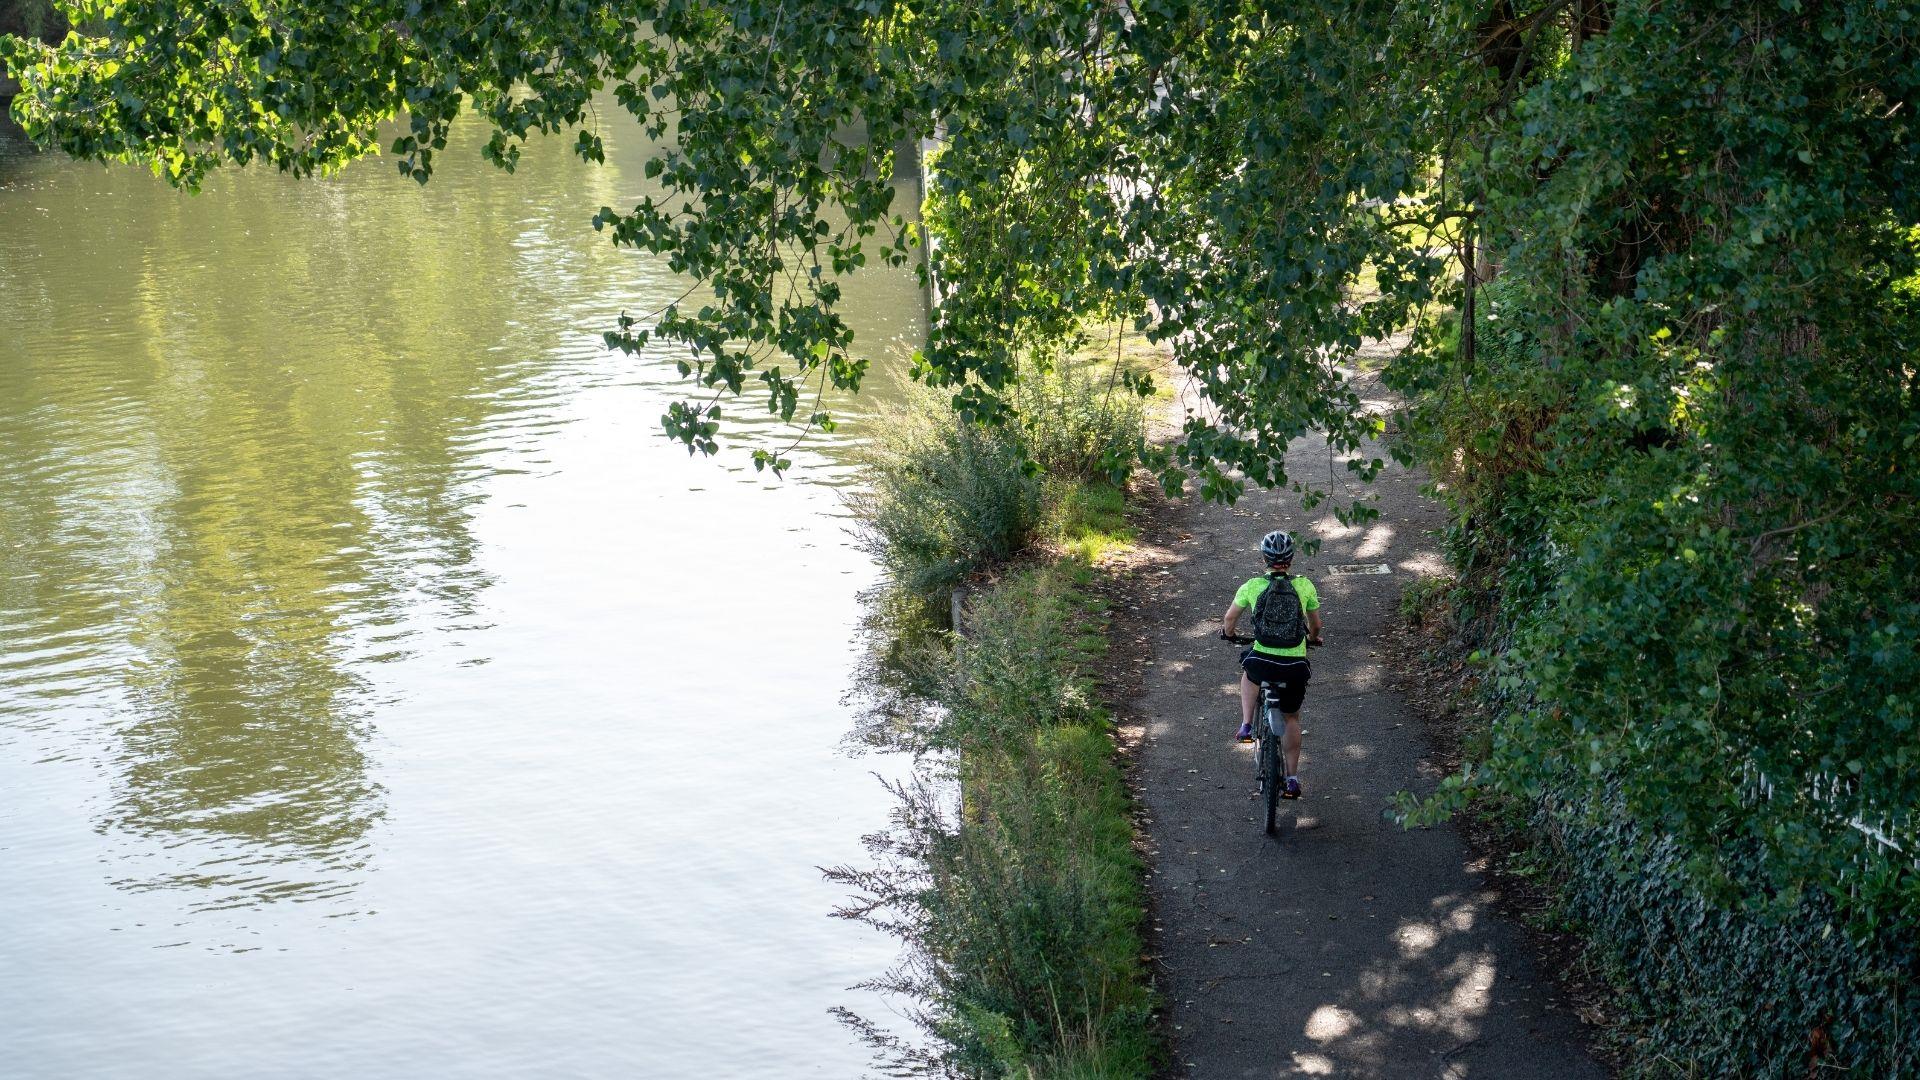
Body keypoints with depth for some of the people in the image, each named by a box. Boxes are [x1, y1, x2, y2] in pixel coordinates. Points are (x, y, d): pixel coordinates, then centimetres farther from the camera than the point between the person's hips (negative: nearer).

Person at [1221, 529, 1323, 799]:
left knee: (1249, 672, 37)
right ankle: (1292, 779, 23)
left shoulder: (1252, 586, -1)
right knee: (1292, 718, 23)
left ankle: (1247, 725, 23)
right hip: (1295, 666, 1)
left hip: (1262, 661, -1)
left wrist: (1228, 633, 35)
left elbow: (1230, 618, 12)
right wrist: (1313, 638, 38)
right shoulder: (1304, 586, 2)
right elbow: (1315, 625, 15)